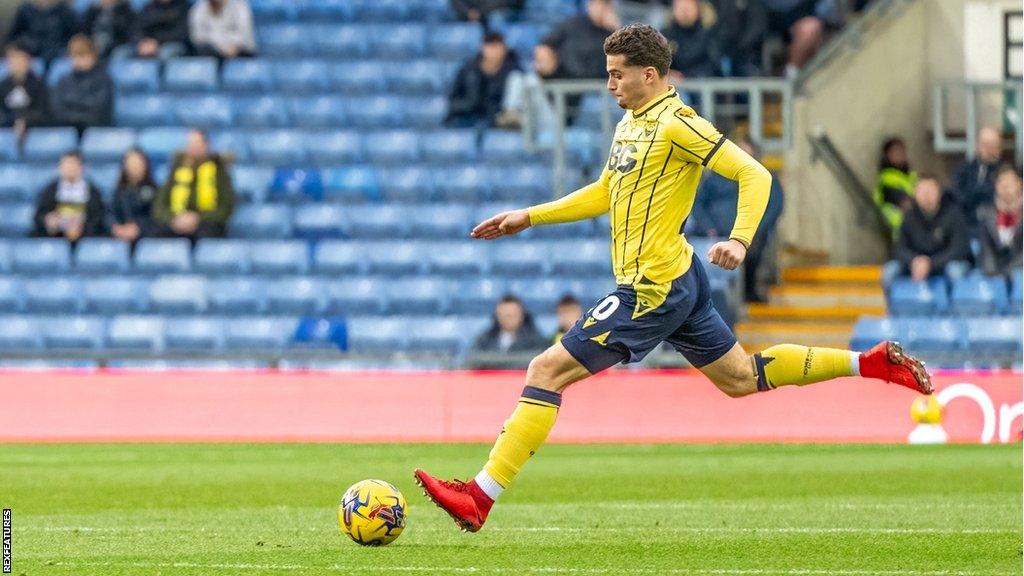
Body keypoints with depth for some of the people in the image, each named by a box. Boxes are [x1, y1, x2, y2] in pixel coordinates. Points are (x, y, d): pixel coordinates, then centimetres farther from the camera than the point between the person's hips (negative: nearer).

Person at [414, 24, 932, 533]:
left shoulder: (676, 124, -15)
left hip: (652, 291, -10)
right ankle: (872, 364, 21)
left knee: (547, 371, -12)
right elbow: (604, 194, 25)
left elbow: (754, 176, -17)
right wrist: (528, 218, 20)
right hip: (679, 282, 10)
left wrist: (739, 240, -31)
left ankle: (480, 499, -14)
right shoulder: (631, 122, 13)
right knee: (740, 378, 19)